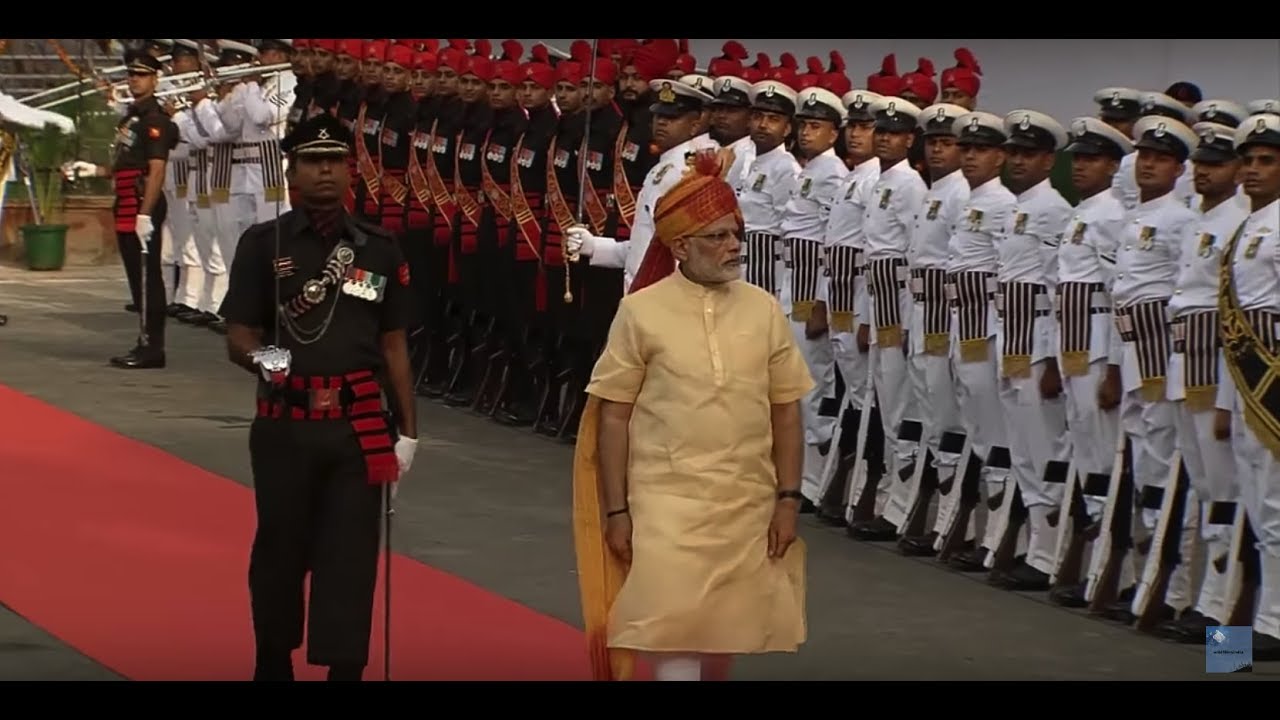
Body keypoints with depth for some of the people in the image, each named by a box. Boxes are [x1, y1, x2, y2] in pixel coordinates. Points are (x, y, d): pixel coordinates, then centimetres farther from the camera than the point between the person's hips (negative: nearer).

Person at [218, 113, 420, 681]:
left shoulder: (379, 248, 6)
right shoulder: (262, 244, 0)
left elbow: (393, 345, 10)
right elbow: (237, 338, -2)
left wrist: (407, 430, 6)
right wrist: (261, 357, -25)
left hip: (359, 427, 1)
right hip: (284, 426, -1)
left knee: (351, 555, 0)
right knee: (280, 549, 10)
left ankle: (345, 667, 3)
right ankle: (273, 661, 26)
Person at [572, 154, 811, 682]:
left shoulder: (763, 310, 3)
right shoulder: (641, 312, -6)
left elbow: (786, 412, 8)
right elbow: (613, 417, -2)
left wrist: (788, 499, 4)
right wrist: (616, 511, -4)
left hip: (747, 507, 3)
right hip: (667, 505, -3)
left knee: (724, 638, 13)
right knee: (675, 639, -10)